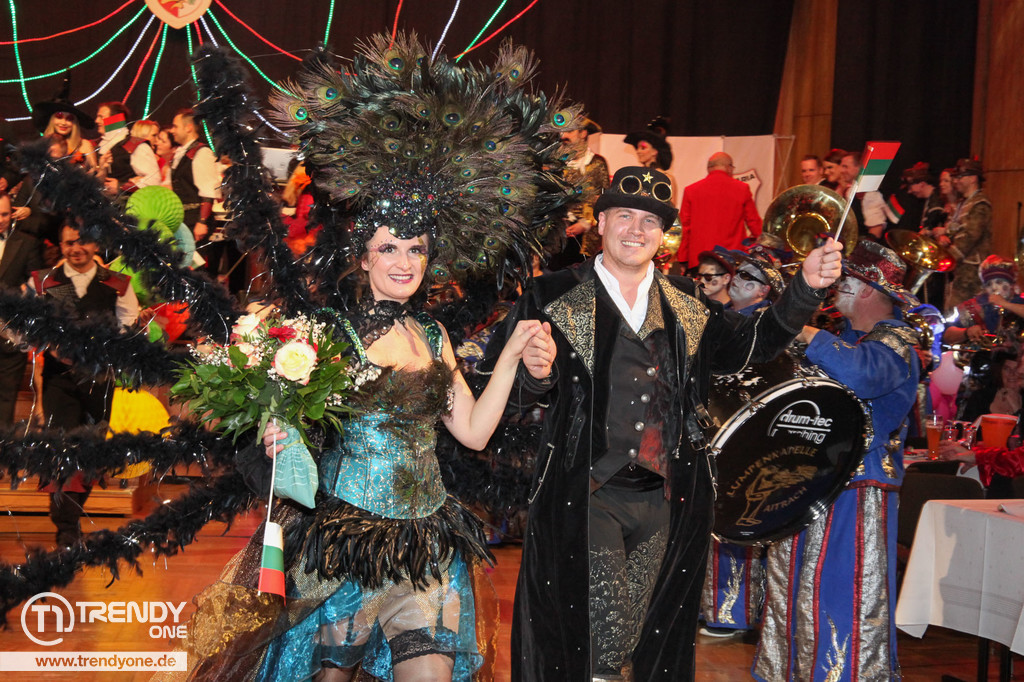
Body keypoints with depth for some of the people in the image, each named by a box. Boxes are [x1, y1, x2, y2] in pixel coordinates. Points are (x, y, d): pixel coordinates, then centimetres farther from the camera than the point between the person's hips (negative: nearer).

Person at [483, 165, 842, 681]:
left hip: (665, 503, 4)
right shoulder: (554, 298, 1)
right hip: (586, 498, -4)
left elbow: (749, 345, 8)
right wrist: (535, 372, -24)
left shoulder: (686, 302, 13)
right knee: (602, 639, -12)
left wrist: (806, 287, -3)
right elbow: (508, 389, -2)